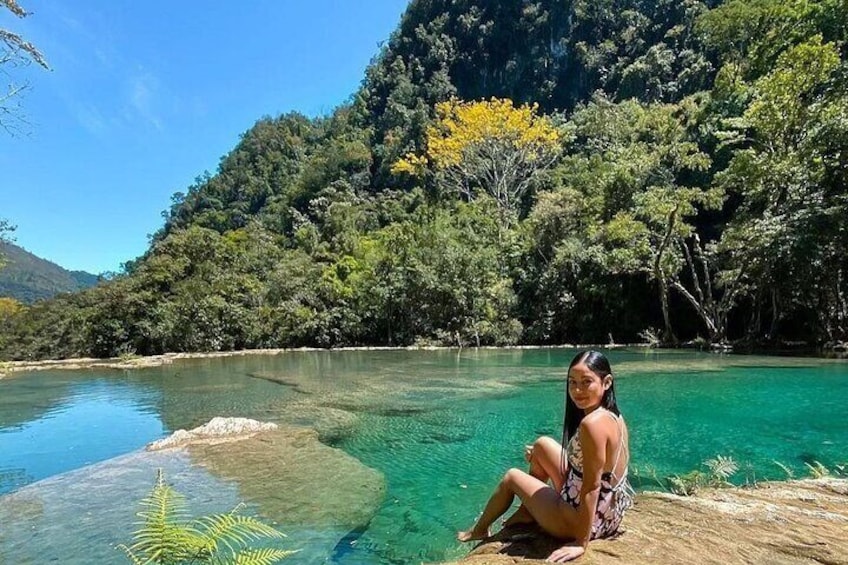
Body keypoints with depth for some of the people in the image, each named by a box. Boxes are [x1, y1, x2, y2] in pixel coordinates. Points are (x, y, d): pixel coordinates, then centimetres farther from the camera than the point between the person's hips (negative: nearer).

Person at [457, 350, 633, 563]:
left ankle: (479, 530, 40)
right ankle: (528, 510, 35)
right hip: (608, 514, 8)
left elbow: (592, 487, -27)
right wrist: (538, 457, 13)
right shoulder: (614, 416, 0)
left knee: (512, 477, 14)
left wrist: (581, 542, -20)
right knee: (542, 445, 17)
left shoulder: (593, 423, -29)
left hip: (583, 519, -8)